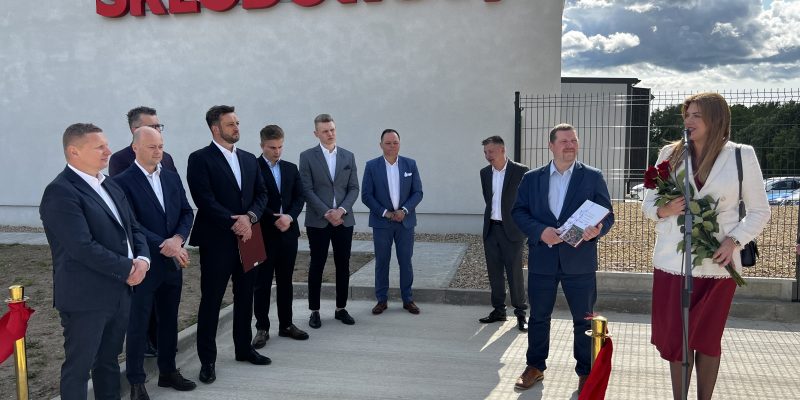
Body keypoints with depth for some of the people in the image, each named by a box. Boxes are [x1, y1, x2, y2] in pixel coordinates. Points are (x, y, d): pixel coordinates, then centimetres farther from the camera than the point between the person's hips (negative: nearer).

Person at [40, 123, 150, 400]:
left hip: (119, 292, 8)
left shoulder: (110, 185, 12)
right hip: (85, 297, -8)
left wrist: (142, 259, -7)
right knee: (79, 367, 6)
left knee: (109, 361, 19)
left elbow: (133, 228, 13)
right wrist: (128, 269, -16)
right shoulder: (60, 192, -16)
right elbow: (83, 248, -24)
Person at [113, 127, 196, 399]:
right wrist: (163, 245, -21)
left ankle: (168, 372, 30)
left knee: (169, 320, 15)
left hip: (173, 262, 6)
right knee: (138, 324, 5)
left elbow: (187, 212, 7)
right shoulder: (123, 181, -9)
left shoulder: (172, 178, 9)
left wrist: (177, 239, -12)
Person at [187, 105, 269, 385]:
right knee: (211, 301, 2)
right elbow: (205, 200, -15)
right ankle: (207, 360, 11)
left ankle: (244, 348, 29)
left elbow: (261, 194, 9)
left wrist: (249, 217, -10)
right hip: (217, 240, -6)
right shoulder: (200, 159, -6)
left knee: (245, 297, 14)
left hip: (246, 238, 6)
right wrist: (235, 223, -17)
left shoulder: (249, 159, 13)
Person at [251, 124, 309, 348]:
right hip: (263, 234, -5)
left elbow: (299, 197, 7)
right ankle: (262, 329, 11)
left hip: (288, 232, 5)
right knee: (262, 283, 2)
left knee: (285, 281, 12)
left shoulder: (291, 168, 12)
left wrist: (289, 217, -10)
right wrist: (275, 219, -17)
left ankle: (286, 325, 22)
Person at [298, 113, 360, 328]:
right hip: (318, 221, -3)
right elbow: (307, 190, -7)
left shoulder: (348, 156, 9)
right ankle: (314, 311, 13)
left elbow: (354, 188, 5)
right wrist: (327, 212, -15)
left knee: (343, 266, 7)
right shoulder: (307, 156, -1)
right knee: (316, 266, 3)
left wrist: (342, 210, -10)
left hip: (344, 220, 3)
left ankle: (341, 309, 18)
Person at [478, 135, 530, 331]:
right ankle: (499, 310, 21)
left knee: (514, 272, -2)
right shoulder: (485, 173, 8)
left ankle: (521, 313, 9)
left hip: (511, 229, -5)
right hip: (490, 229, 5)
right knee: (494, 271, 10)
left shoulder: (520, 171, -8)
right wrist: (493, 214, 13)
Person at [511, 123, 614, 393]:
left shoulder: (593, 177, 2)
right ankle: (535, 367, 29)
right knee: (538, 317, 12)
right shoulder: (531, 178, 5)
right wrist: (540, 231, -15)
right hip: (542, 259, 1)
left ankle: (586, 372, 25)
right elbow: (518, 211, 2)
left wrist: (597, 229, -22)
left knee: (584, 320, 8)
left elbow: (607, 214, 0)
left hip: (579, 260, -1)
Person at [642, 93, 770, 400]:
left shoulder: (742, 156, -1)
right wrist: (663, 210, -14)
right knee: (676, 337, 8)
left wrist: (734, 241, -12)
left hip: (717, 265, -1)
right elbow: (648, 204, 8)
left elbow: (759, 211, 4)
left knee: (708, 339, 10)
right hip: (672, 262, 2)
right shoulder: (670, 153, 4)